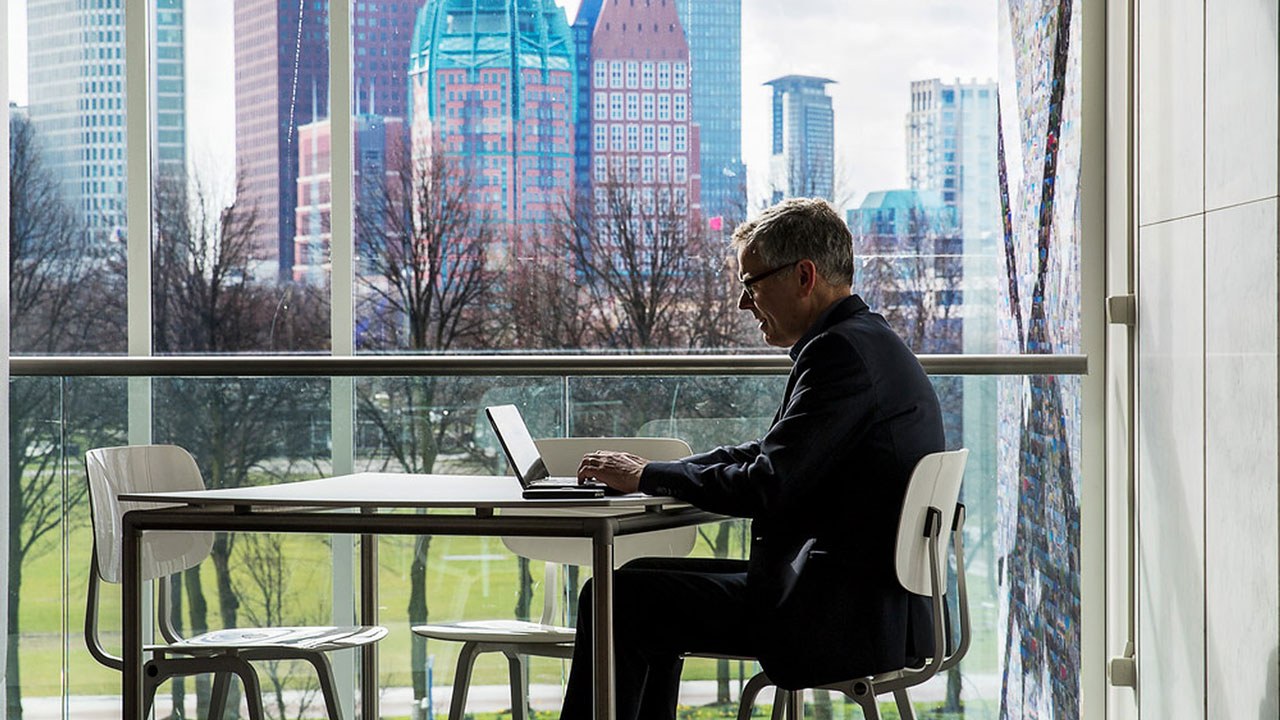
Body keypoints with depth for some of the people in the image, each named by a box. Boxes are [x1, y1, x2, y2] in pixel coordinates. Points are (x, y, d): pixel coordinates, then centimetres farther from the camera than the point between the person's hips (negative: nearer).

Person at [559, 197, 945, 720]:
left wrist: (648, 476, -8)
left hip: (843, 619, -11)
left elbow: (764, 487, -22)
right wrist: (648, 474, 10)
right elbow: (765, 456, 20)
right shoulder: (871, 342, 15)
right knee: (647, 581, 20)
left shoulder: (842, 352, -17)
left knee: (615, 600, -8)